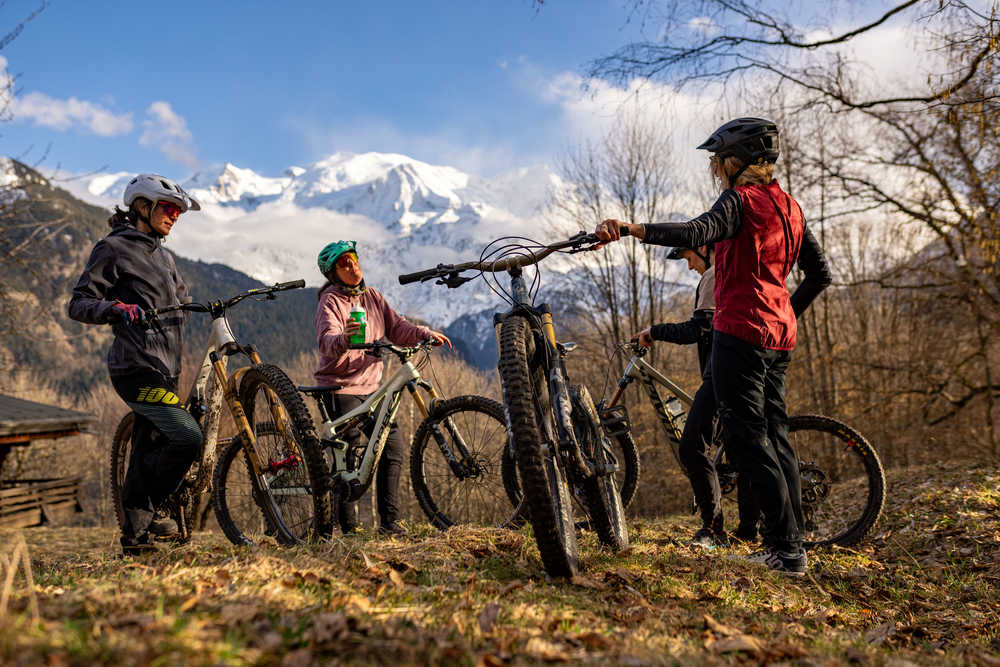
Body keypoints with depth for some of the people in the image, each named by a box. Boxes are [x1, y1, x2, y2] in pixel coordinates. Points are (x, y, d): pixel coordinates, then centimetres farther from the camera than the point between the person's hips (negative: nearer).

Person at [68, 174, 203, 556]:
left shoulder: (162, 256, 20)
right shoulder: (114, 248, -4)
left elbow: (183, 301, 30)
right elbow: (78, 303, -8)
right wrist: (115, 307, -25)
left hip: (163, 370, 8)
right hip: (136, 368, -8)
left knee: (147, 455, 9)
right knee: (187, 437, -19)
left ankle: (134, 536, 18)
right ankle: (148, 511, -1)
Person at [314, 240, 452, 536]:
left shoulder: (372, 297, 10)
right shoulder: (331, 301, -9)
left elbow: (397, 328, 8)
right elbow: (326, 341, -25)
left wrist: (426, 334, -9)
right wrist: (344, 340, -47)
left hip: (371, 387, 6)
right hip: (341, 388, -6)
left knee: (393, 446, -2)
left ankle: (389, 522, 8)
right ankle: (348, 528, 7)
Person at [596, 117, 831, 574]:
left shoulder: (740, 200, -9)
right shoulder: (788, 206, 16)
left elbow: (696, 233, -30)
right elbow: (819, 274, 17)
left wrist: (630, 229, -40)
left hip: (741, 331, -9)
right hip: (779, 335, 9)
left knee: (747, 438, -5)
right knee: (775, 435, 13)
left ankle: (786, 547, -5)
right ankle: (789, 546, 18)